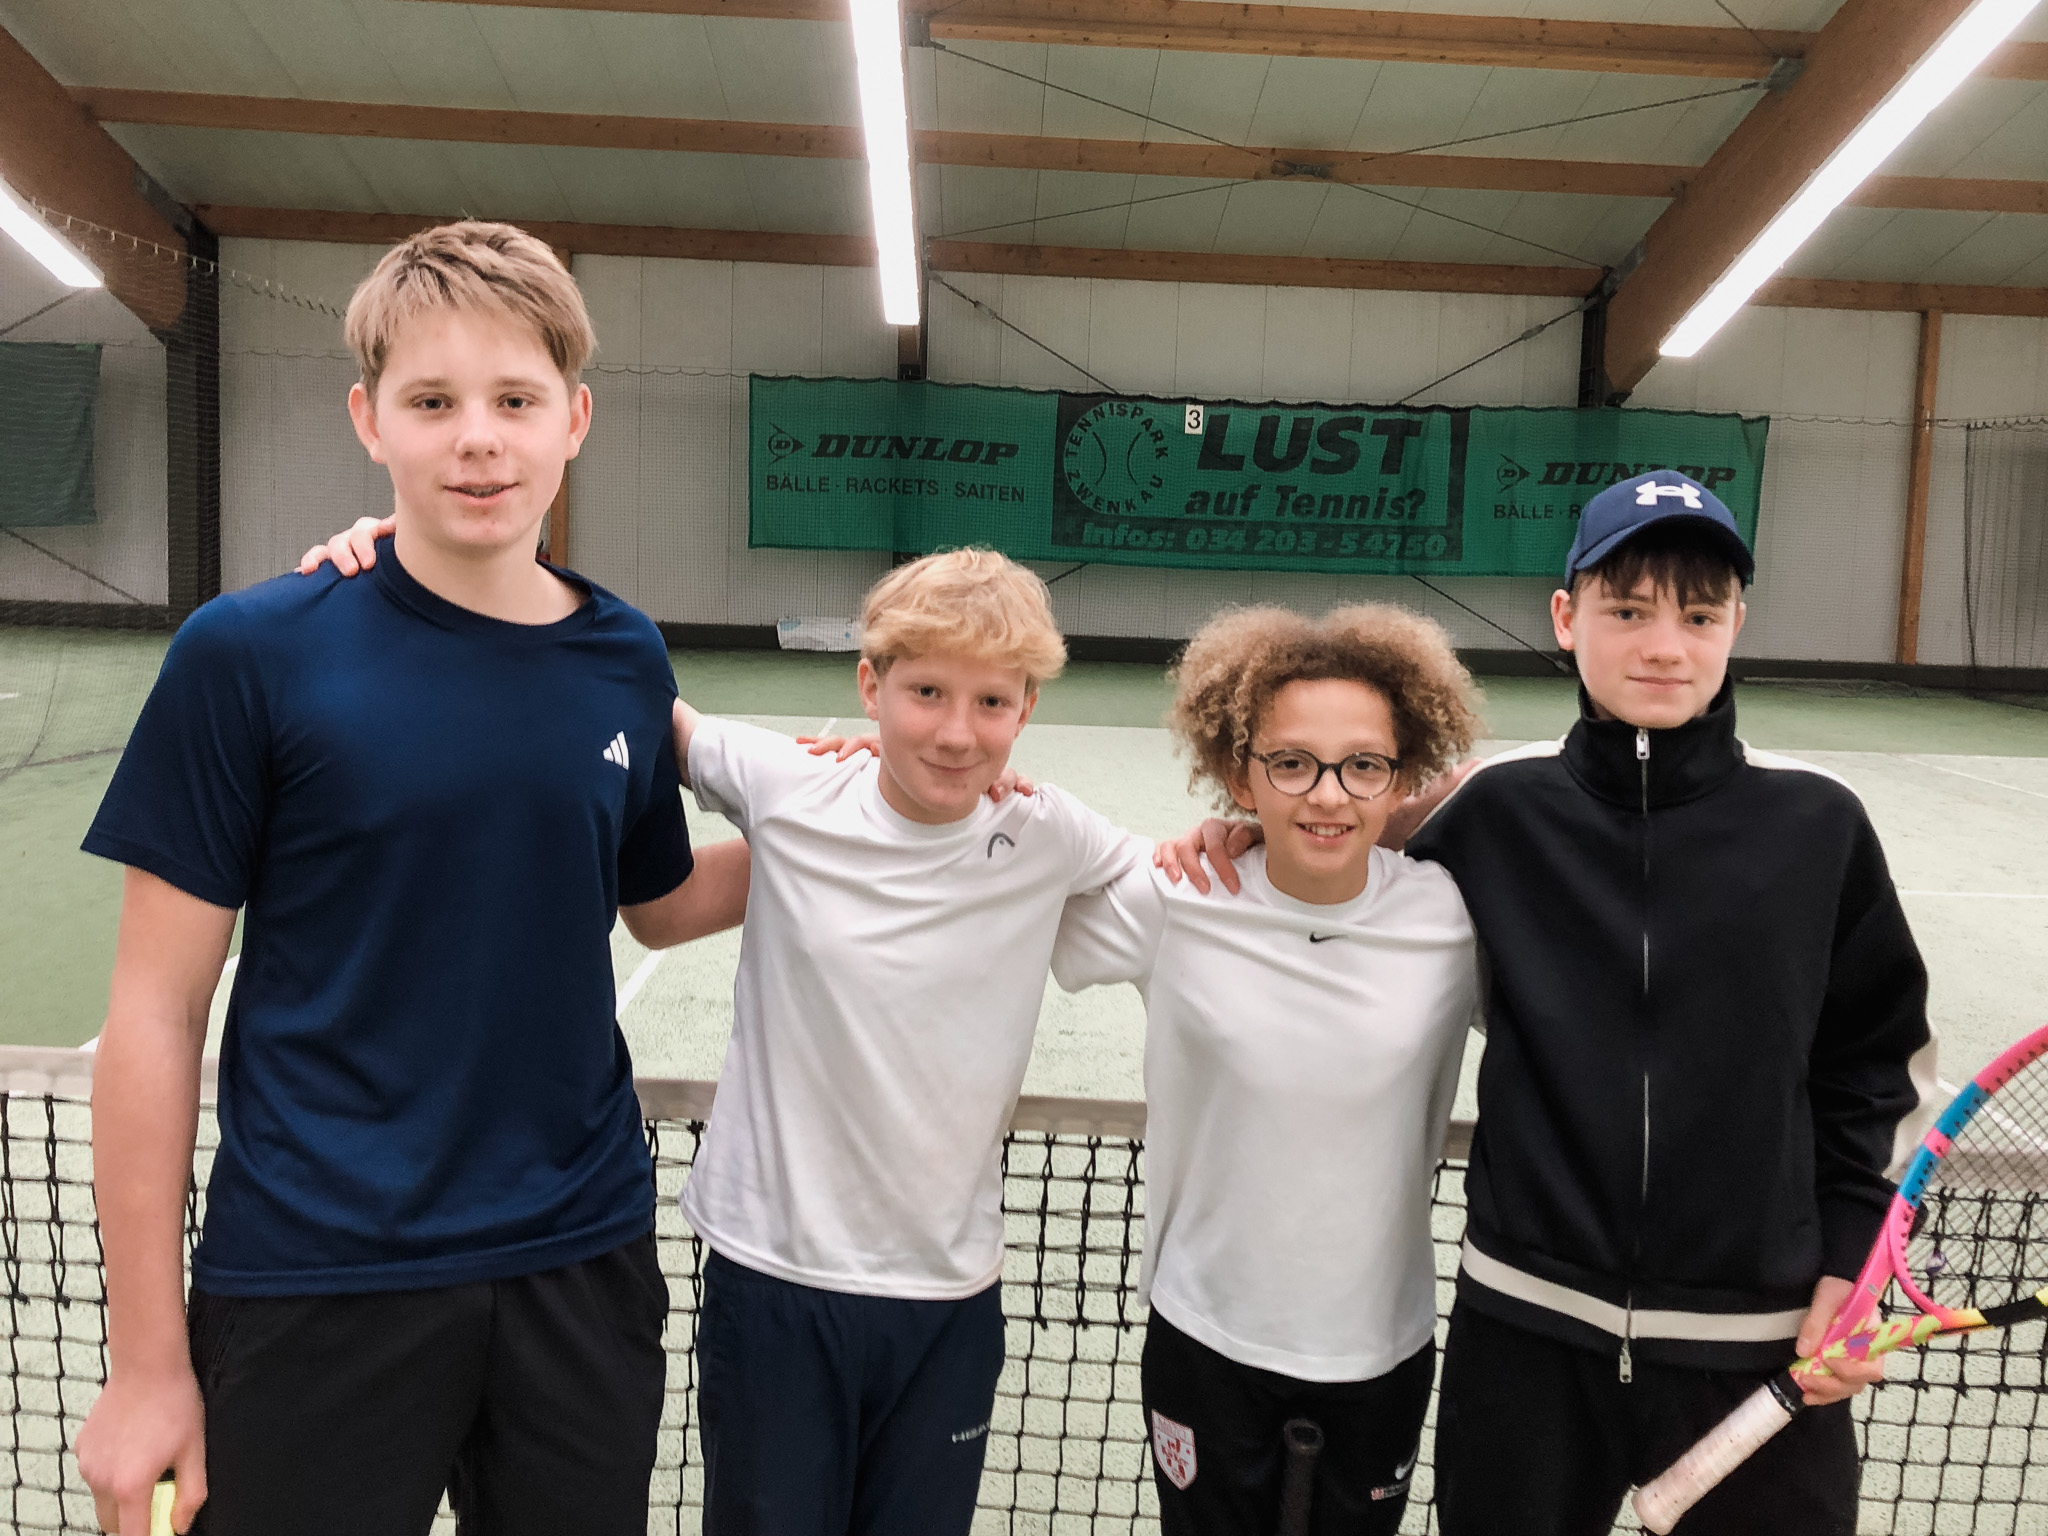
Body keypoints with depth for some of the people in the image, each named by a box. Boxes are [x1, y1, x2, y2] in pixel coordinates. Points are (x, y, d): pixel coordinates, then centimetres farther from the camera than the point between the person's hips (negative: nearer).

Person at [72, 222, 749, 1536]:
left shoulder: (626, 661, 0)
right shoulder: (252, 653, -11)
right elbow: (158, 1008, -7)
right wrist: (148, 1358, -5)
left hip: (584, 1265, 4)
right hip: (315, 1284, -3)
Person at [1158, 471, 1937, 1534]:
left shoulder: (1816, 824, -5)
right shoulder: (1498, 810, -6)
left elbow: (1881, 1056, 5)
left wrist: (1848, 1259, 2)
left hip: (1761, 1342, 0)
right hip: (1527, 1328, 0)